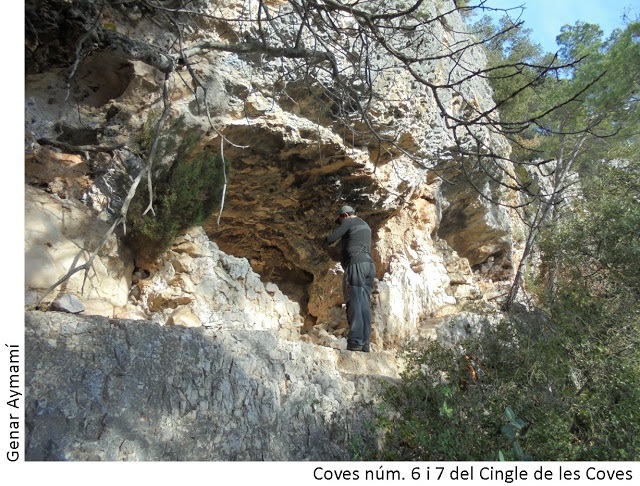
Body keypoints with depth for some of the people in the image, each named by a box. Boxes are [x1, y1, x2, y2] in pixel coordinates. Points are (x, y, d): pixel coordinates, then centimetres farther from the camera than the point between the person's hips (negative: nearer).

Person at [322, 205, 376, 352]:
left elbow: (331, 239, -1)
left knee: (354, 304, -12)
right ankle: (365, 343, -2)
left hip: (356, 264, -8)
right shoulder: (366, 226, 28)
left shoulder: (349, 222, 4)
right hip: (369, 264, 8)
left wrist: (324, 244, 20)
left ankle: (356, 343, -18)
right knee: (365, 305, 3)